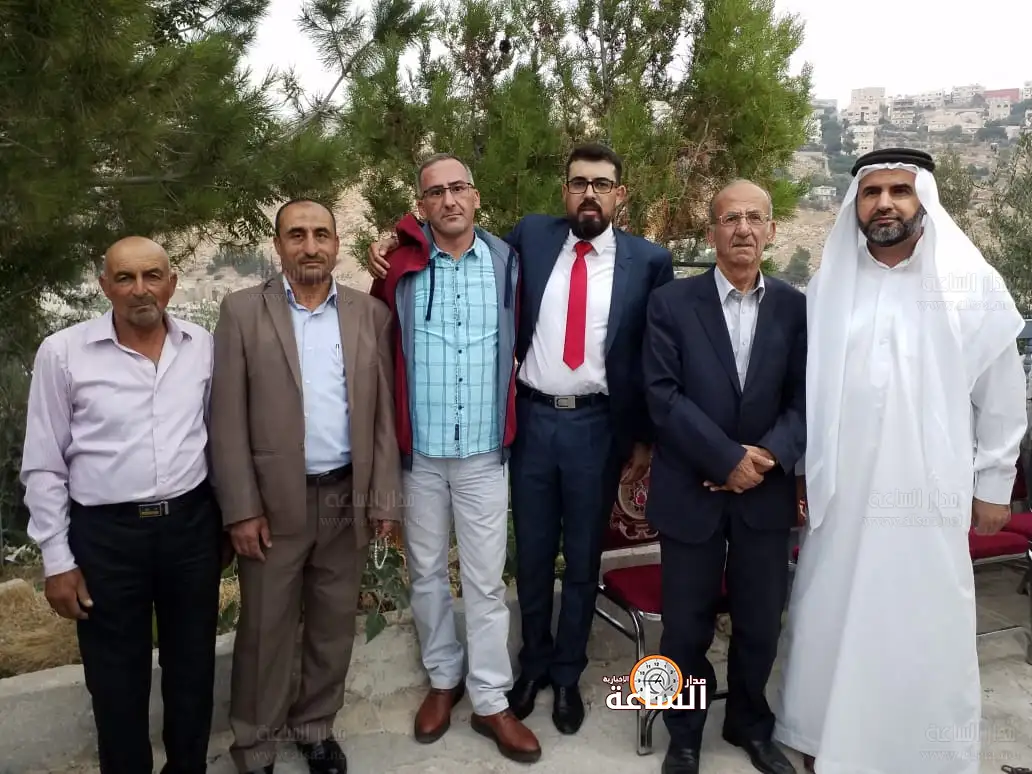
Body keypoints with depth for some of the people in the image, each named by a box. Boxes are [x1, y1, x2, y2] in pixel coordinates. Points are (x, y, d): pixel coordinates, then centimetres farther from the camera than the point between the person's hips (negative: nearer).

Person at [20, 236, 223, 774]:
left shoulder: (203, 346, 1)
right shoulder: (62, 353, -7)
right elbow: (43, 467, -2)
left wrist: (225, 515, 12)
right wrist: (57, 560, -3)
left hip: (191, 523, 3)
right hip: (105, 533, -2)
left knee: (193, 667, 17)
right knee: (117, 680, 12)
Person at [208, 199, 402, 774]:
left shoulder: (372, 314, 4)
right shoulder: (243, 311, -2)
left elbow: (384, 413, 4)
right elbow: (227, 418, -5)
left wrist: (384, 498, 0)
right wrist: (241, 509, -9)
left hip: (349, 497, 2)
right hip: (274, 499, -2)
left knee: (335, 624, 15)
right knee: (265, 630, 10)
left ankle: (316, 726, 37)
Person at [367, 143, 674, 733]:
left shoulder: (650, 261, -3)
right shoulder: (531, 236, 1)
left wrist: (646, 439, 1)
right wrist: (398, 249, -4)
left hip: (597, 426, -1)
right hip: (532, 420, 2)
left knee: (582, 558, 13)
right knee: (532, 554, 15)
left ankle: (568, 673, 35)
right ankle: (534, 662, 38)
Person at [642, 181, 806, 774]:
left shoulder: (796, 307, 3)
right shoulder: (671, 302, -4)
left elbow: (805, 397, 1)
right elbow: (663, 394, -11)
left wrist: (770, 454, -16)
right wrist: (727, 458, -16)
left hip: (767, 492, 2)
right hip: (691, 491, -2)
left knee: (761, 623, 14)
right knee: (687, 626, 10)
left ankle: (750, 723, 41)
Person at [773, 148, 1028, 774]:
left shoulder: (973, 283, -1)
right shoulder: (828, 285, 4)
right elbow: (802, 388, 7)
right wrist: (798, 470, 6)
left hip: (930, 499, -2)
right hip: (840, 496, 2)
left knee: (926, 638, 6)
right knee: (830, 626, 11)